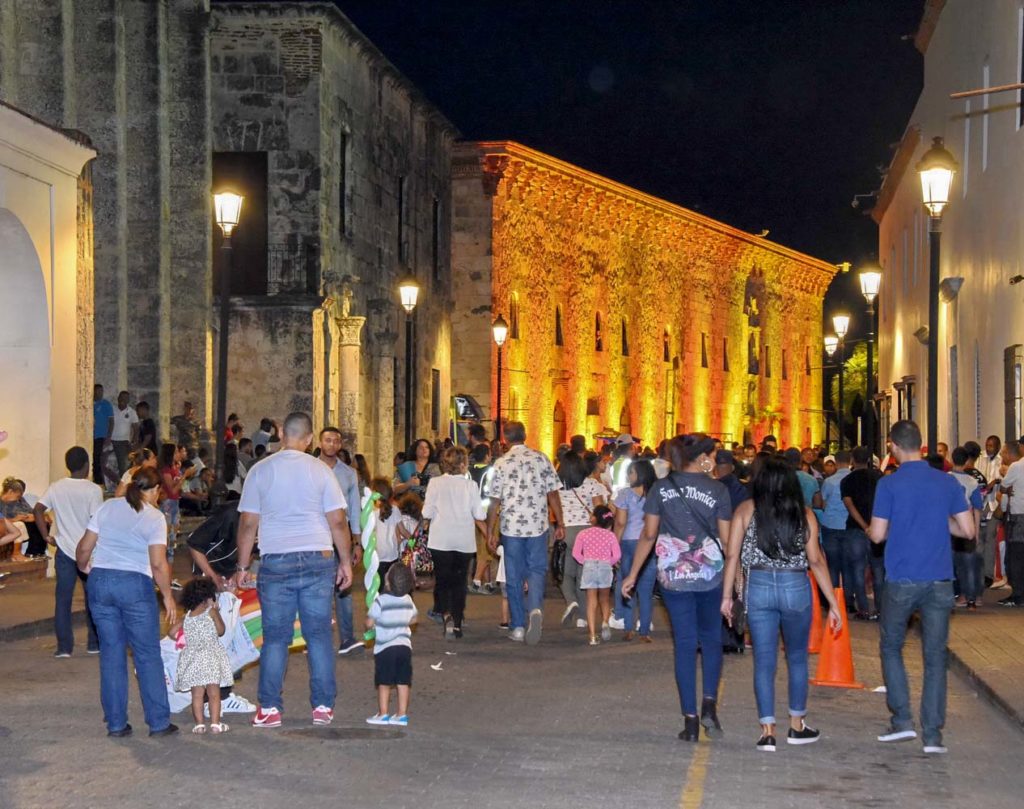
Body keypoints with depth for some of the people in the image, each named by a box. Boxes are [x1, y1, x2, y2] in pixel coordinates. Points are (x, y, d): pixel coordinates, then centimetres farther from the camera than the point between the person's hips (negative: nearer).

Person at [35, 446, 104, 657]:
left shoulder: (56, 488, 1)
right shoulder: (93, 490, -10)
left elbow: (38, 510, -5)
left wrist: (47, 536, 1)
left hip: (64, 551, 2)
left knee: (62, 599, 6)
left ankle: (64, 647, 5)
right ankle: (94, 643, 18)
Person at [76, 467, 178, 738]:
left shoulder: (107, 508, 8)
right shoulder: (154, 517, -4)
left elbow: (84, 548, 8)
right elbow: (158, 564, -12)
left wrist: (84, 568, 28)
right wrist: (168, 596, -2)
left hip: (100, 583, 4)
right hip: (135, 584, -4)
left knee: (111, 654, 10)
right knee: (148, 656, 5)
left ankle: (116, 723, 13)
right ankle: (158, 723, 7)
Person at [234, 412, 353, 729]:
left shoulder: (260, 470, 1)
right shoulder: (320, 470, 0)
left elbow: (248, 523, 2)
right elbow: (338, 521, -1)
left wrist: (243, 566, 10)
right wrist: (346, 562, 8)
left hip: (275, 562, 0)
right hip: (317, 560, 0)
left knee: (275, 638, 6)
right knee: (319, 636, 6)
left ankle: (269, 709, 7)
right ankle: (323, 706, 10)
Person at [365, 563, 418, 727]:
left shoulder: (380, 601, -15)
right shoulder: (408, 600, 2)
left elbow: (369, 623, -10)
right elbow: (413, 620, 15)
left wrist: (373, 626, 11)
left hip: (385, 647, -4)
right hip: (404, 645, 4)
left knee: (384, 683, 4)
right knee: (403, 682, 7)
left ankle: (383, 714, 7)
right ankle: (402, 714, 9)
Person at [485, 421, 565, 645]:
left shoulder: (501, 463, -3)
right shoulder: (541, 459, 1)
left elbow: (494, 501, -4)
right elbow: (553, 494, 2)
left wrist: (490, 532, 2)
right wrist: (560, 523, 10)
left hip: (511, 527, -1)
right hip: (538, 526, 1)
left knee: (514, 578, 8)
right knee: (536, 571, 10)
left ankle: (518, 627, 11)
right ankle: (535, 609, -18)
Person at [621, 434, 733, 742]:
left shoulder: (661, 488, 0)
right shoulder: (717, 490, -5)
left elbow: (649, 535, 0)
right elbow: (726, 538, -5)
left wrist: (632, 574, 7)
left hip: (673, 576, 1)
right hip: (710, 575, -1)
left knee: (684, 644, 6)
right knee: (711, 639, 16)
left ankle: (690, 720, 4)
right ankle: (709, 706, 1)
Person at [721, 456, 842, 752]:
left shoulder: (746, 511, 2)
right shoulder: (804, 514, 1)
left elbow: (733, 555, -3)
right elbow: (816, 560, -2)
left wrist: (726, 596, 3)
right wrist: (833, 604, 1)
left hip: (758, 587, 0)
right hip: (796, 588, 0)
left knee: (764, 660, 5)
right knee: (797, 658, 17)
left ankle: (768, 731, 0)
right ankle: (797, 726, 25)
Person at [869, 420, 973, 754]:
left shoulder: (889, 485, -8)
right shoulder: (947, 482, 2)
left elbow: (877, 535, -7)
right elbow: (968, 529, 3)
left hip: (901, 581, -2)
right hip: (939, 581, 2)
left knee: (891, 647, 16)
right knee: (935, 656, 6)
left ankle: (902, 719, 8)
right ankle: (932, 733, 4)